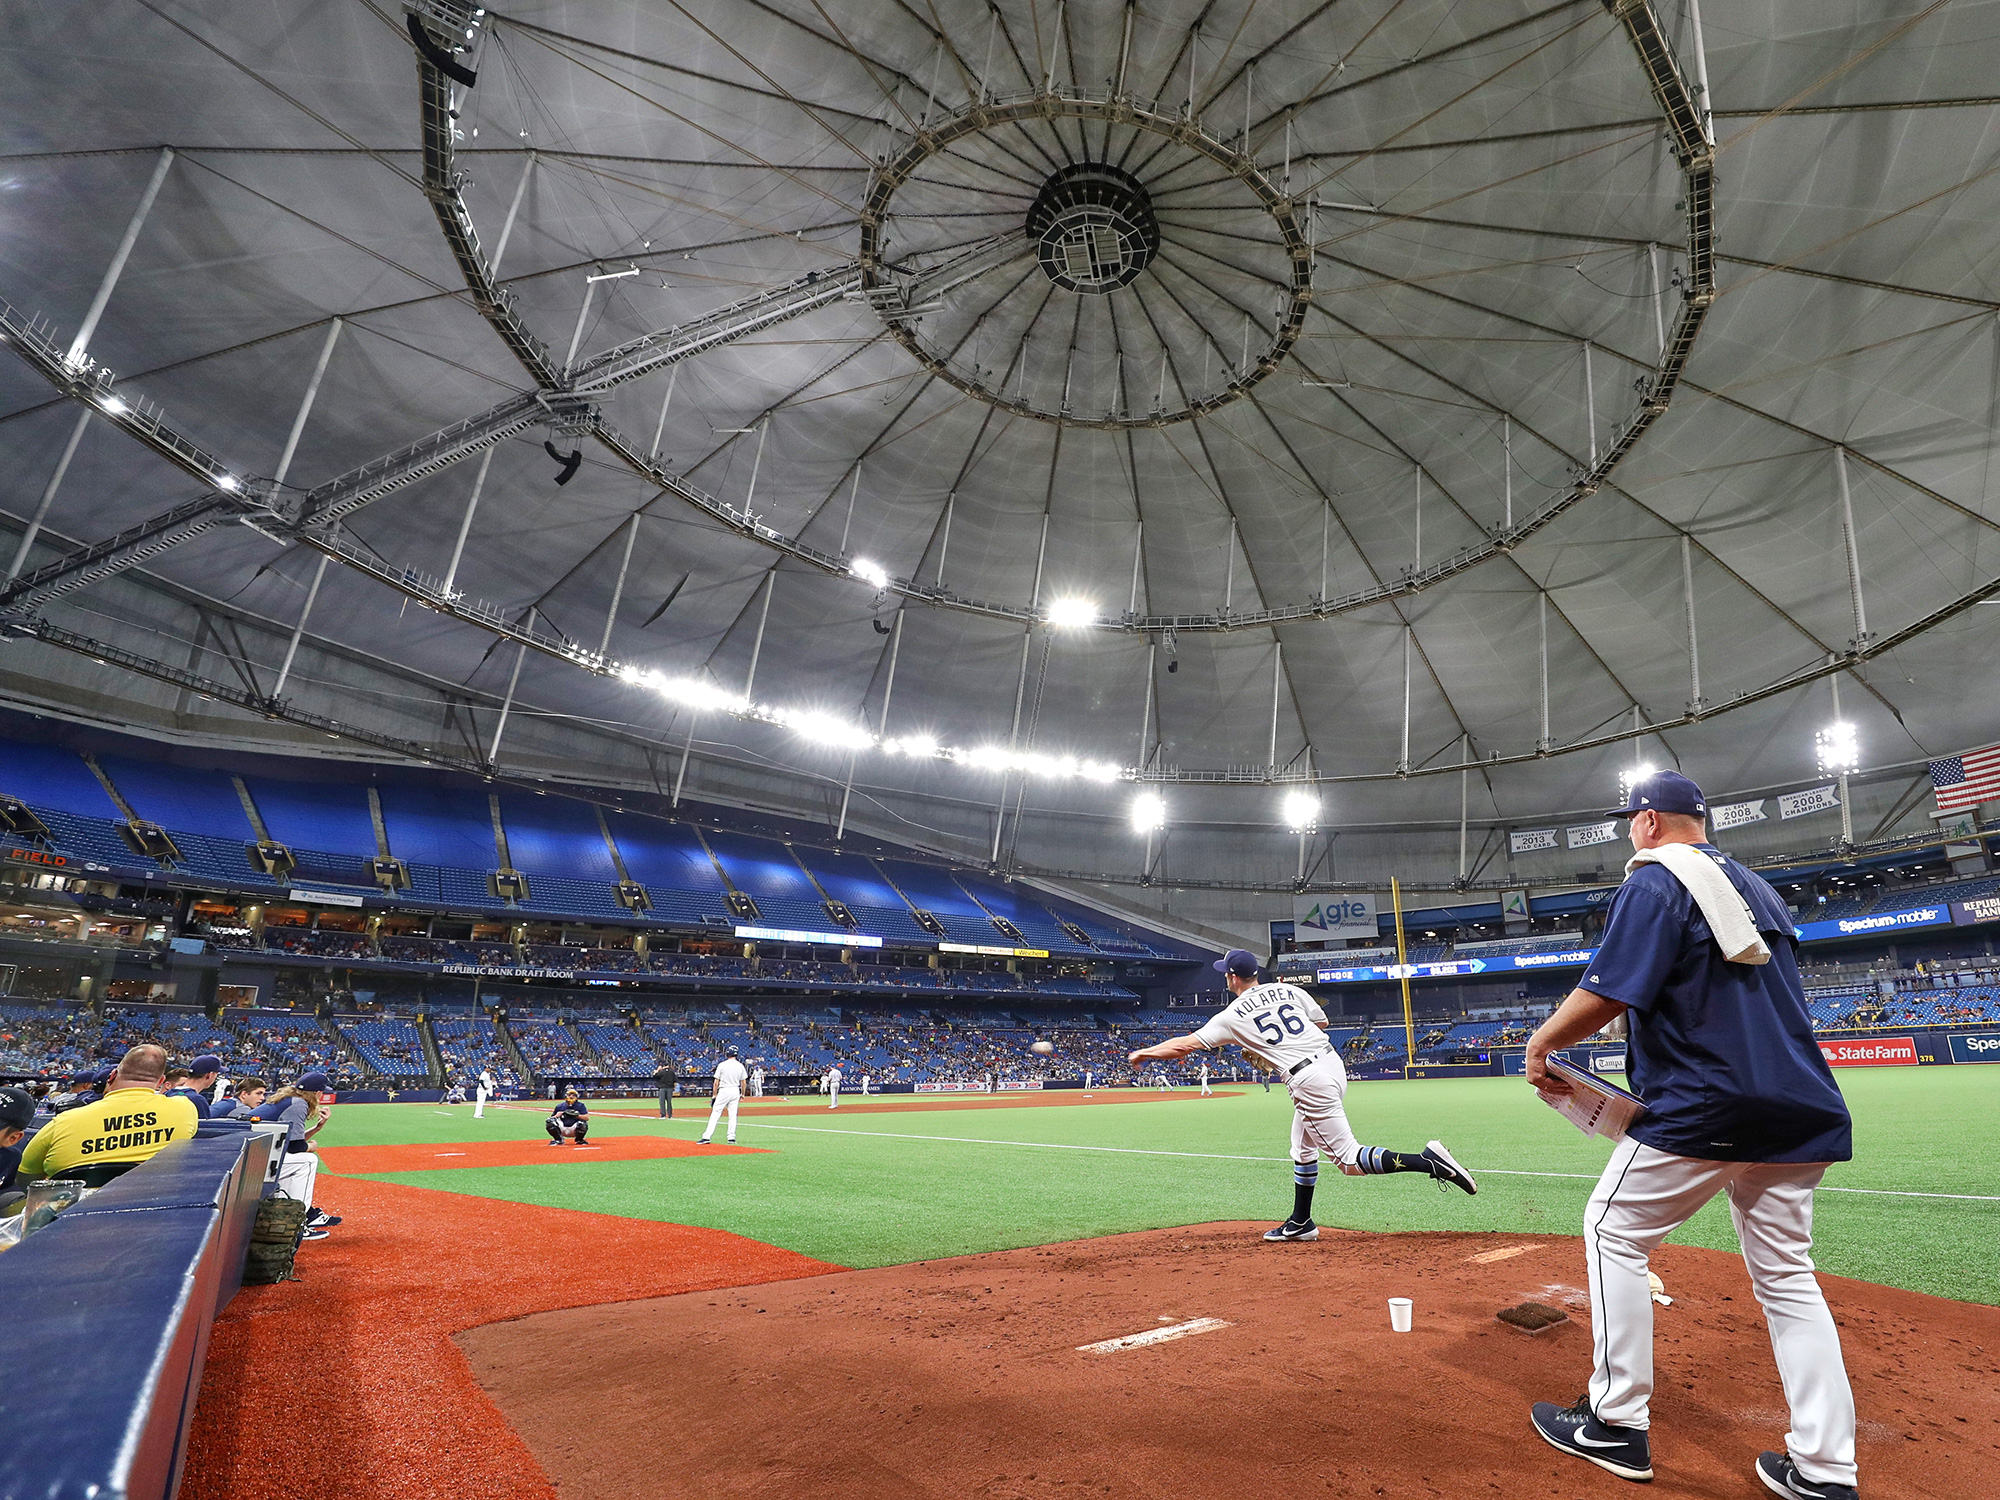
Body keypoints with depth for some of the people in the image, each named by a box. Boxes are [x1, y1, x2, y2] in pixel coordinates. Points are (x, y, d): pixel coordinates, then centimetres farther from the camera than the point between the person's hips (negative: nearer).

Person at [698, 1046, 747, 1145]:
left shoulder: (721, 1065, -5)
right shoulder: (740, 1066, 3)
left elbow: (716, 1082, -4)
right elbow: (743, 1082, 7)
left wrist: (714, 1095, 4)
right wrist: (742, 1094, 19)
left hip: (724, 1091, -3)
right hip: (736, 1091, 3)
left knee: (715, 1114, -2)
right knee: (733, 1115, 9)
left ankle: (706, 1137, -7)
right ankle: (732, 1138, 9)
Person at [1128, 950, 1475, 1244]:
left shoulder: (1232, 1016, -3)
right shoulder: (1289, 990, 11)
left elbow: (1185, 1044, -1)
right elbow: (1321, 1022, 22)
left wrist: (1143, 1053, 12)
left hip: (1308, 1082, -8)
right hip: (1332, 1061, 8)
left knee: (1349, 1159, -1)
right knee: (1303, 1147, 22)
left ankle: (1430, 1161, -14)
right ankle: (1300, 1223, 31)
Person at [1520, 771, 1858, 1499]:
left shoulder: (1654, 881, -10)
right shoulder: (1757, 888, 17)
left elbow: (1609, 994, -20)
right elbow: (1762, 1000, 22)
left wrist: (1542, 1041, -6)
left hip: (1701, 1110, -8)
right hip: (1796, 1110, 9)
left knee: (1613, 1232, 4)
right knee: (1786, 1273, 16)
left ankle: (1617, 1425, 9)